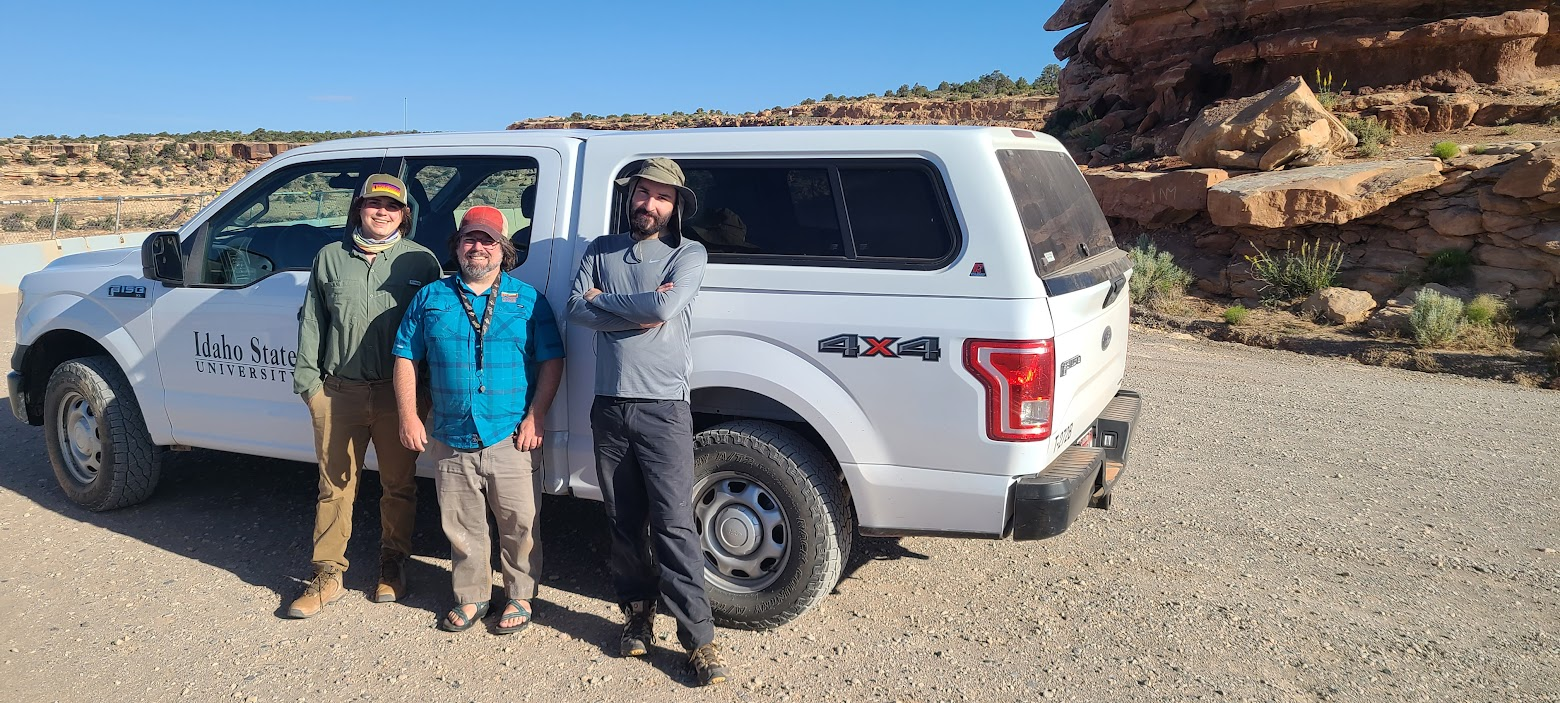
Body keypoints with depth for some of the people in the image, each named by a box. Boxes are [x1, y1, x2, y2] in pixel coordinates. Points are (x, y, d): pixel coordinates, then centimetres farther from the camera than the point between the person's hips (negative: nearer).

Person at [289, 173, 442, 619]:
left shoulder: (421, 260, 4)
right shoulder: (330, 257, 10)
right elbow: (311, 322, 12)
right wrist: (308, 379, 5)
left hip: (398, 393, -1)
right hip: (339, 392, 2)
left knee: (399, 486, 9)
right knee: (335, 486, 6)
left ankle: (393, 566, 26)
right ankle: (327, 576, 16)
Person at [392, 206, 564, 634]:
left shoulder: (527, 299, 4)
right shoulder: (431, 298, 8)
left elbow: (551, 361, 1)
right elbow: (406, 358, 9)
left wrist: (535, 416, -7)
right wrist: (408, 416, 0)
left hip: (512, 438, -2)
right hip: (451, 441, 2)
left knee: (520, 522, 5)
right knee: (461, 526, 12)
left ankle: (520, 596, 24)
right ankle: (471, 597, 29)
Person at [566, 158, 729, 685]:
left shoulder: (688, 254, 2)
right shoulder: (600, 250, 13)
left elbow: (665, 308, -17)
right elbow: (576, 310, -2)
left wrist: (604, 301, -4)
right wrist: (637, 309, -13)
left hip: (663, 409, -4)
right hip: (609, 407, 4)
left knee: (674, 524, -7)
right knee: (624, 522, 12)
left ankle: (699, 637, -1)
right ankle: (638, 614, 27)